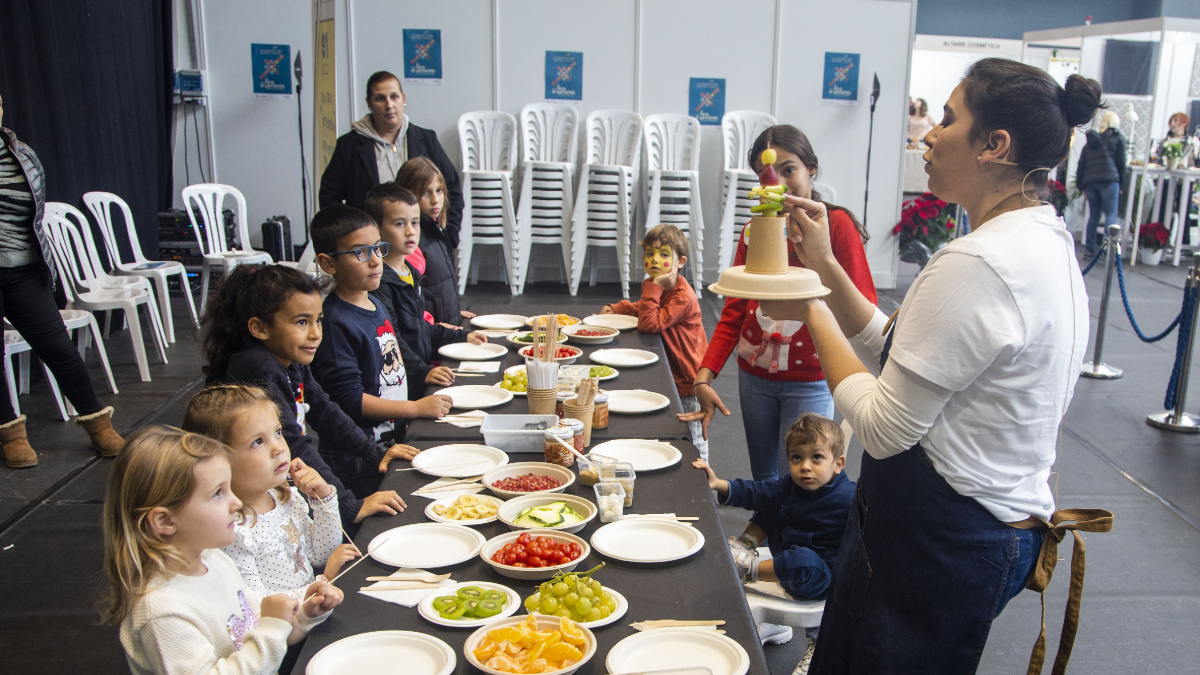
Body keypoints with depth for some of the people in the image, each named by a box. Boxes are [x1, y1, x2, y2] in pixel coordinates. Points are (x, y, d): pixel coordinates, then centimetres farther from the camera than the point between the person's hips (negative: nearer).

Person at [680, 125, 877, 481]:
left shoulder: (835, 224, -8)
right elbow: (734, 312, 5)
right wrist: (705, 376, -5)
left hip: (810, 381, -4)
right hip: (754, 375, 5)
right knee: (763, 480, 14)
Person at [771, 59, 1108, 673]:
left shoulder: (975, 265, -26)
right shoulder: (1046, 241, 8)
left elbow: (883, 427, -22)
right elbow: (902, 359, 10)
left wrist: (813, 312, -11)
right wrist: (826, 267, 7)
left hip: (939, 546, -10)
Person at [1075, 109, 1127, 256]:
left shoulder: (1091, 140, 20)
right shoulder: (1117, 137, 7)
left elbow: (1080, 165, 15)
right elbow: (1121, 162, 5)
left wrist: (1081, 185, 17)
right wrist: (1121, 185, 10)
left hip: (1090, 182, 5)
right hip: (1109, 180, -5)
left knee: (1093, 215, 10)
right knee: (1111, 214, -6)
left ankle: (1091, 248, 9)